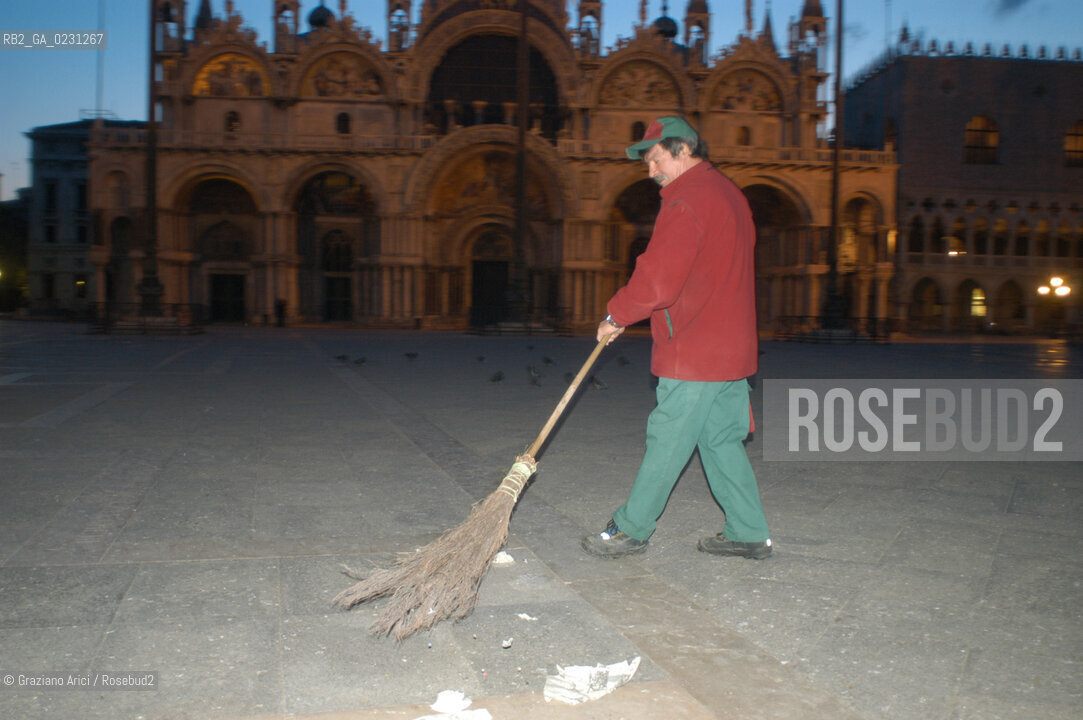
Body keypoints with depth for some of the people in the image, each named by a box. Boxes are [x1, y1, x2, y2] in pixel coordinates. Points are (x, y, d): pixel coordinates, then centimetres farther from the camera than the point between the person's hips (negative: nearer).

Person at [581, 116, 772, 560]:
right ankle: (749, 533, 19)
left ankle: (631, 529, 13)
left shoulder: (687, 201, -16)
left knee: (666, 443, 1)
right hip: (731, 348, 9)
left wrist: (616, 315, -5)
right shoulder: (728, 193, 16)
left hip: (694, 354, -9)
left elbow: (657, 283, -22)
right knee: (721, 441, 14)